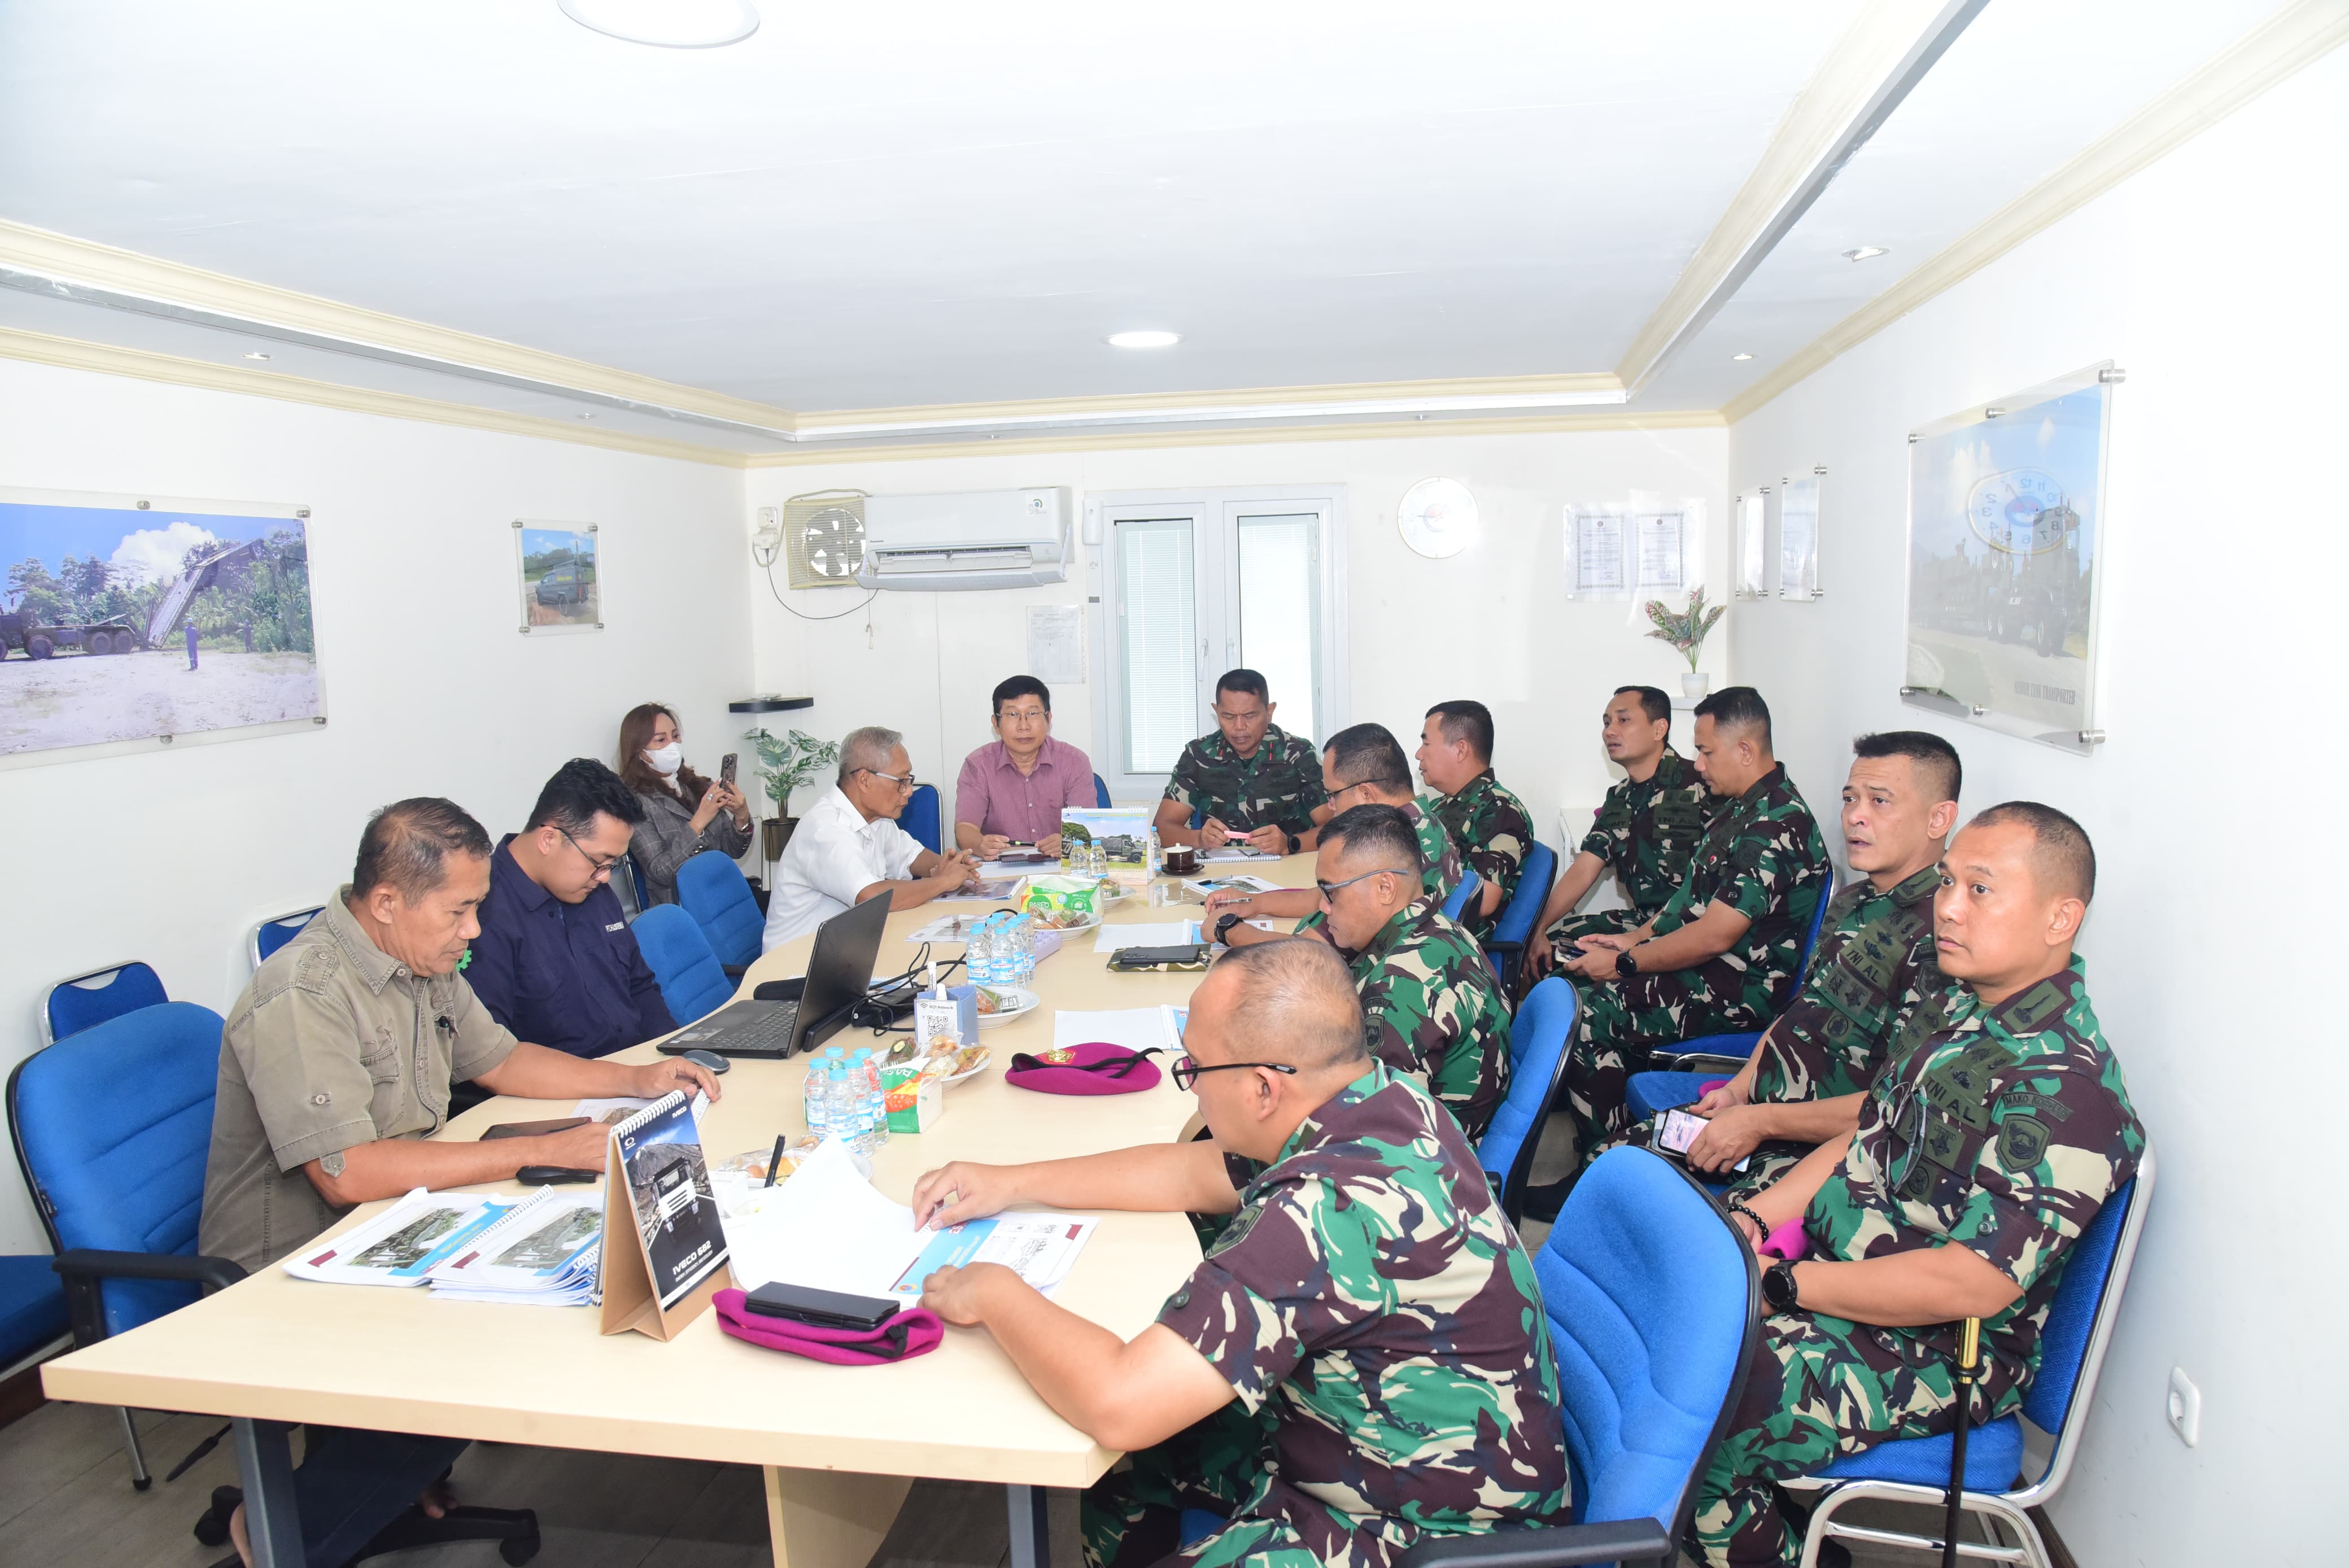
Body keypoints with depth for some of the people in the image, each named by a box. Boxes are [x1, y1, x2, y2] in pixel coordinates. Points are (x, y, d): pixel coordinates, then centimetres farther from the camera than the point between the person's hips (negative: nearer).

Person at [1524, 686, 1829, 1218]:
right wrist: (1635, 938, 9)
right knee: (1569, 972, 3)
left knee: (1585, 1015, -23)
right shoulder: (1742, 806, 12)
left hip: (1736, 993, -11)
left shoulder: (1777, 825, -21)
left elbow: (1714, 936, -25)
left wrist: (1624, 964, -16)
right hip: (1700, 969, 11)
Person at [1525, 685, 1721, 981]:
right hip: (1641, 919, 8)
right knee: (1547, 946, -3)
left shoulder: (1697, 788, -13)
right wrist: (1538, 930, -4)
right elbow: (1582, 871, 8)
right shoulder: (1620, 798, 11)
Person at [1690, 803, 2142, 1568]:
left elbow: (1973, 1284, -27)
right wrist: (1750, 1220, 0)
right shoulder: (1956, 1010, 6)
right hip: (1828, 1264, 9)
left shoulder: (2066, 1089, -23)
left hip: (1929, 1354, -9)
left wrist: (1782, 1283, -22)